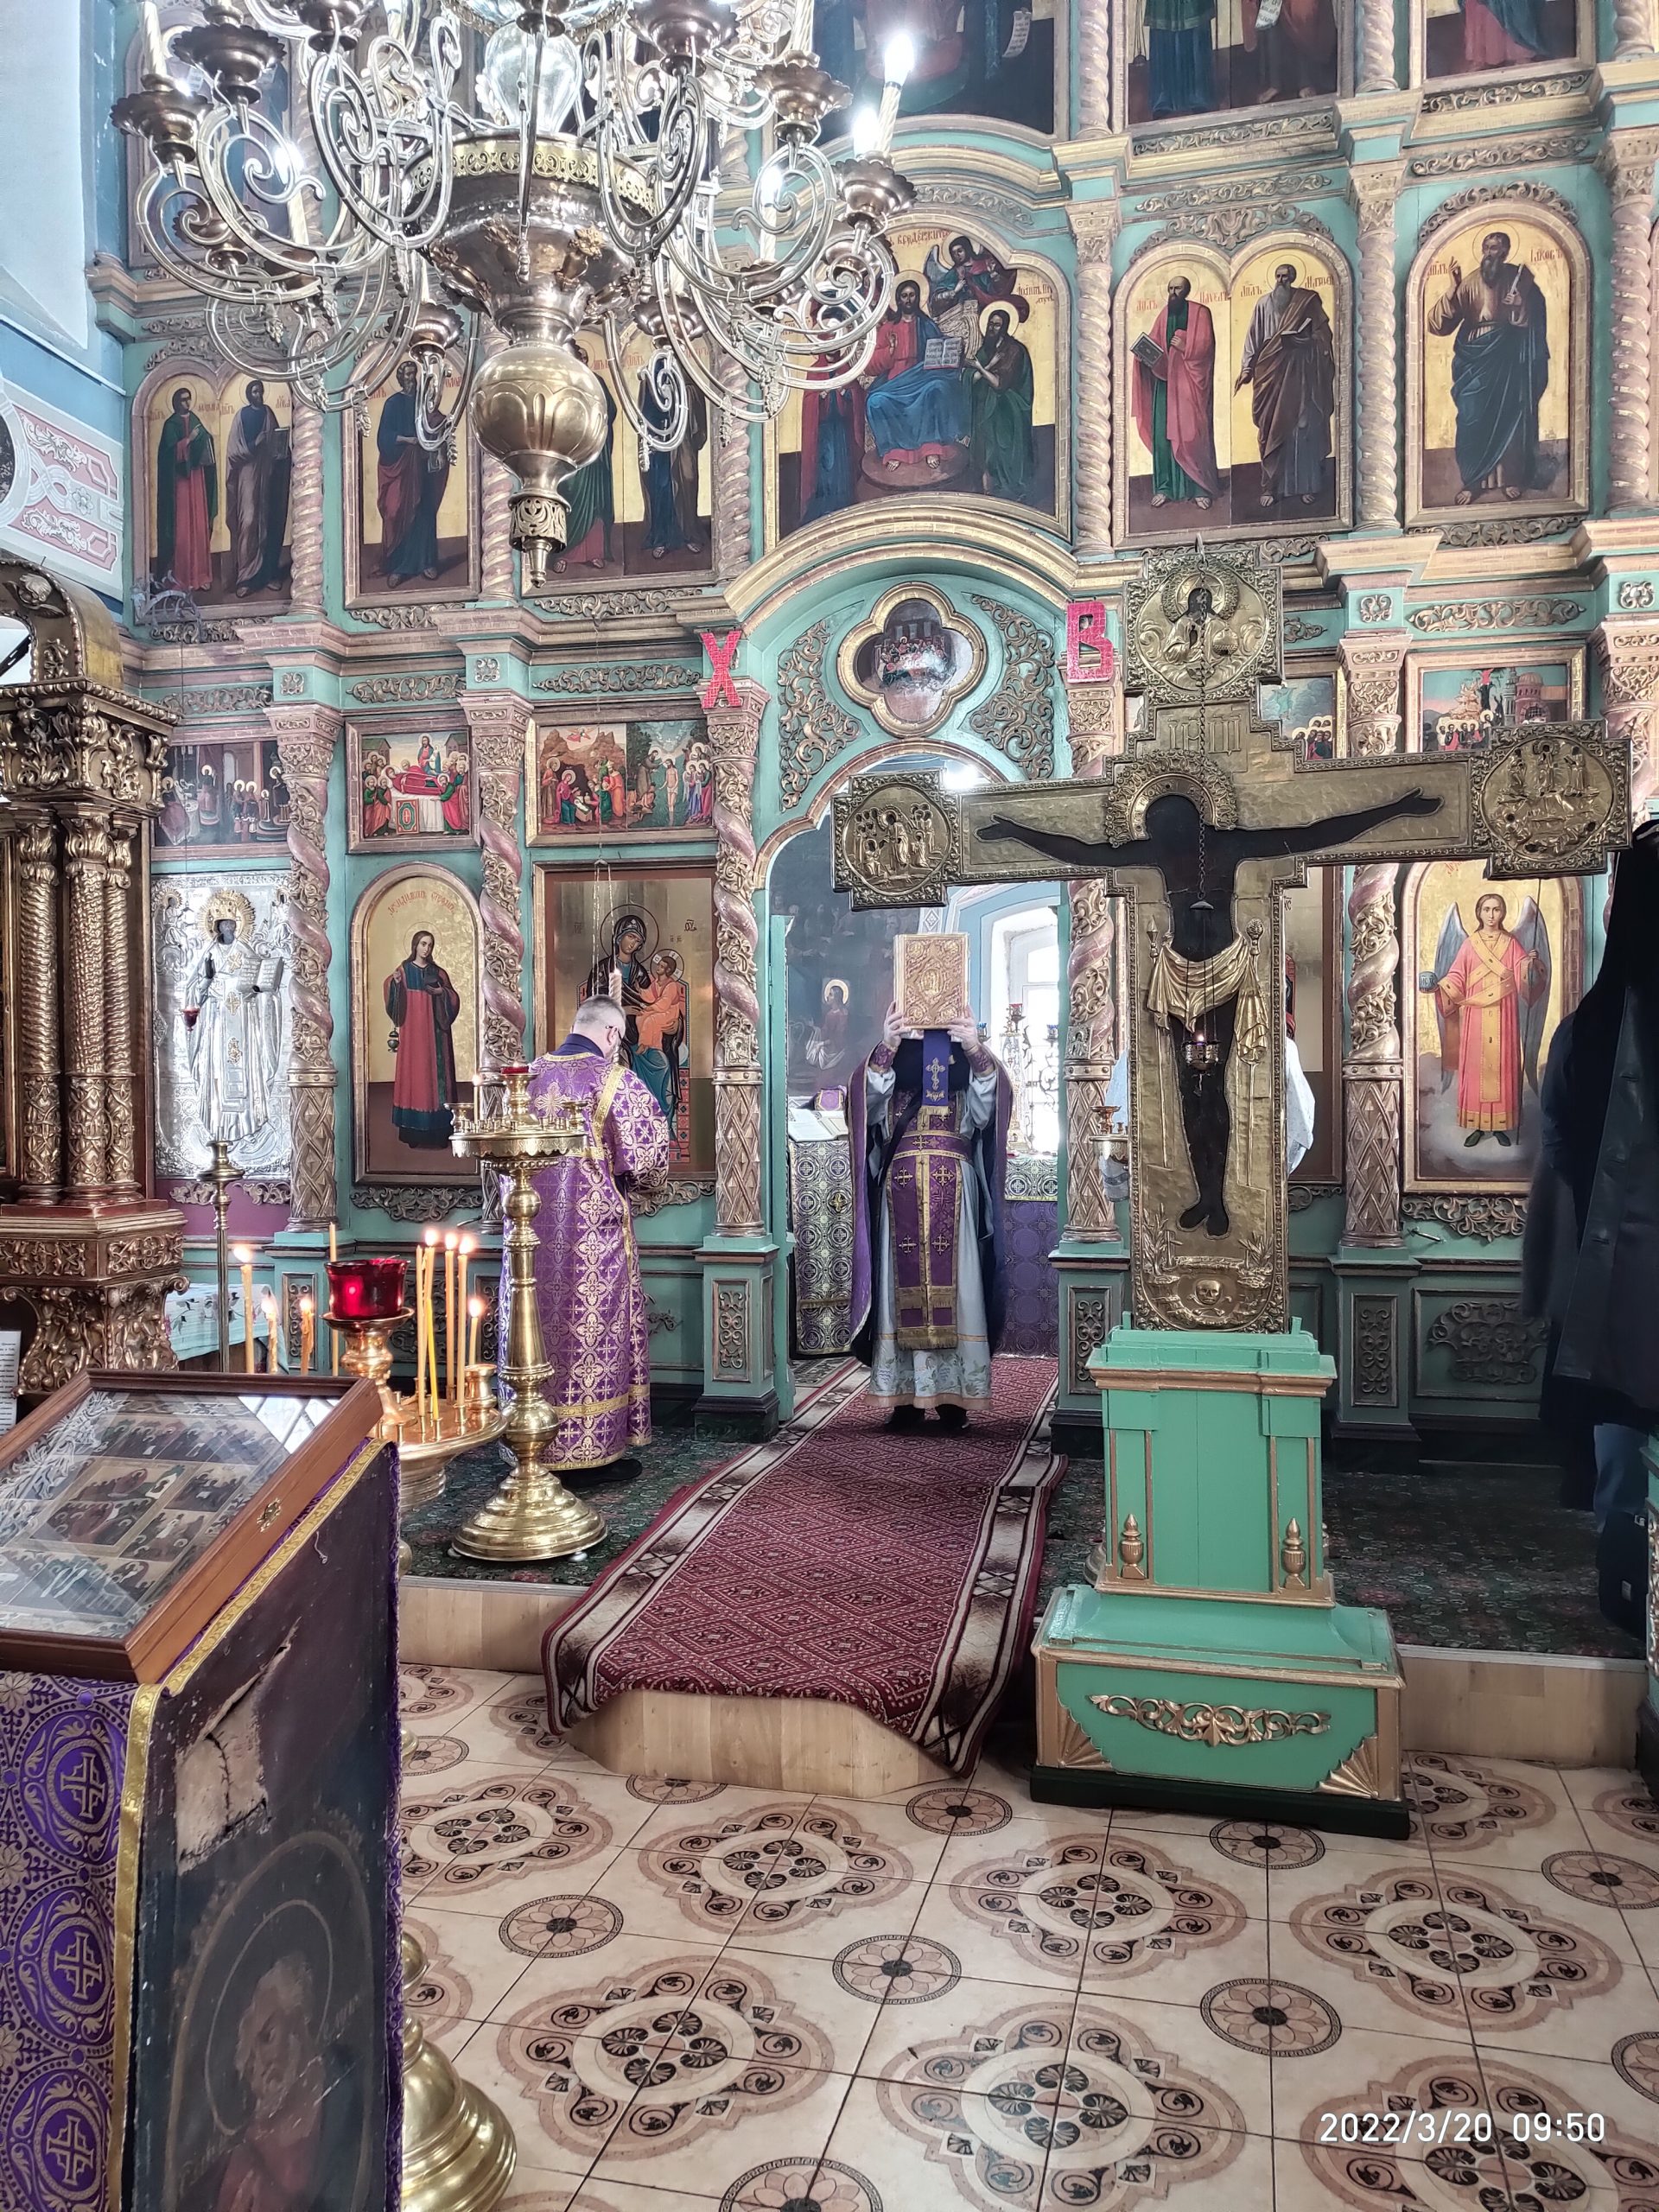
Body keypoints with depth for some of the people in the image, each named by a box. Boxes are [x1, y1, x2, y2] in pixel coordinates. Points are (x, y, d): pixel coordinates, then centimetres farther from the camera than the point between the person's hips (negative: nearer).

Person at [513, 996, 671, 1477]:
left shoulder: (529, 1076, 8)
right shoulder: (615, 1080, -9)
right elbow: (649, 1154, -8)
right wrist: (641, 1184, 12)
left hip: (533, 1224, 5)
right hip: (594, 1228, -5)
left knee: (539, 1327, 12)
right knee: (596, 1337, 3)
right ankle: (598, 1448, 9)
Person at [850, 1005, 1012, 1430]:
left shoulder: (966, 1056, 9)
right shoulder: (892, 1056, 10)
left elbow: (982, 1113, -8)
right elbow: (871, 1107, -8)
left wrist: (977, 1055, -22)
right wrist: (884, 1050, -21)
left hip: (954, 1191, 0)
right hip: (901, 1188, 0)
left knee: (954, 1286, -1)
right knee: (903, 1283, 0)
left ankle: (953, 1397, 6)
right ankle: (906, 1396, 6)